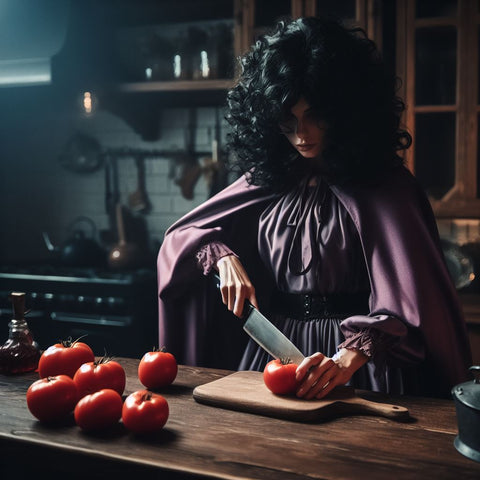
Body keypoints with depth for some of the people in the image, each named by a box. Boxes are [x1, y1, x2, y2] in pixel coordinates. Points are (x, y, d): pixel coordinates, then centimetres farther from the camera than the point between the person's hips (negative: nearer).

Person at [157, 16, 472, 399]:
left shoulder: (385, 183, -3)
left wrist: (349, 357, -30)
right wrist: (225, 258, -7)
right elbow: (184, 235, 14)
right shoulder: (267, 178, 10)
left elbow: (405, 298, -15)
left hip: (358, 362, -3)